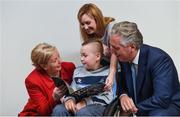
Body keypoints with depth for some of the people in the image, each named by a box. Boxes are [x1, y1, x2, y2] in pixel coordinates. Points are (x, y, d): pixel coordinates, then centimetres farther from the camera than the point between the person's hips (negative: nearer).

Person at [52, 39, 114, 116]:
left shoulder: (107, 72, 1)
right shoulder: (78, 71, 18)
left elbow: (108, 98, -9)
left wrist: (86, 102, -16)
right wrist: (69, 99, -7)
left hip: (98, 106, -5)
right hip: (78, 106, 5)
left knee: (82, 112, -36)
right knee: (58, 110, -22)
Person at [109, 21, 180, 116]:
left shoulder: (159, 59, -25)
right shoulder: (125, 58, -5)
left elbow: (162, 99, -31)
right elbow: (123, 84, 9)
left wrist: (134, 109, -23)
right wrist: (123, 96, -14)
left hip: (166, 107, -6)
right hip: (138, 107, 6)